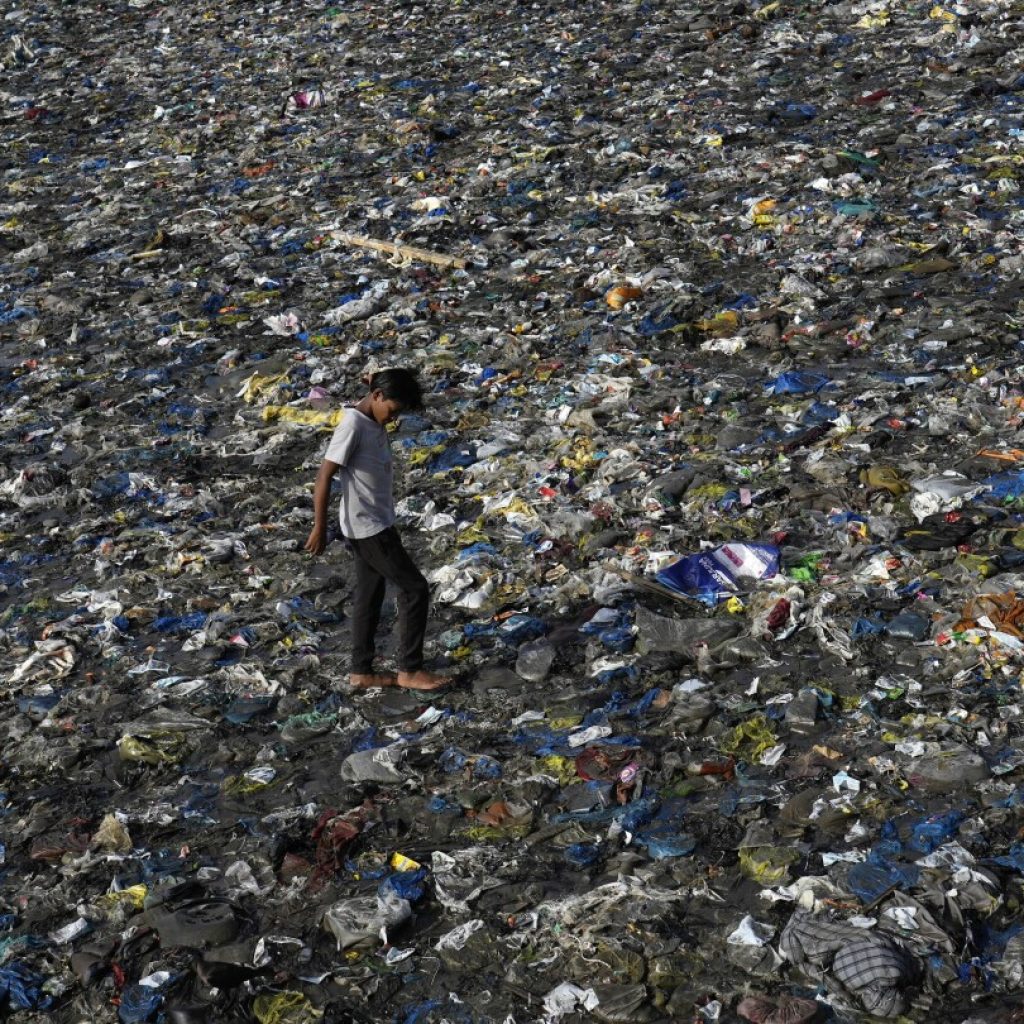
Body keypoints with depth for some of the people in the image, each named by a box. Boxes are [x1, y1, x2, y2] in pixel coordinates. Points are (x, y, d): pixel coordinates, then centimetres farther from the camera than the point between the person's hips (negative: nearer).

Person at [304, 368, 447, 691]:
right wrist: (319, 528, -19)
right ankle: (410, 670, 4)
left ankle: (361, 671, 22)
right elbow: (324, 477, -20)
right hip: (367, 528, -9)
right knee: (415, 589, -4)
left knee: (369, 596, 14)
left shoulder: (374, 422, 7)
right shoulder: (352, 425, -21)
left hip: (376, 524, 9)